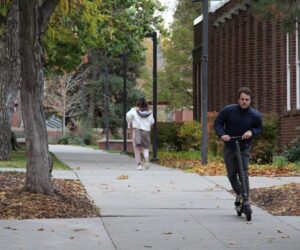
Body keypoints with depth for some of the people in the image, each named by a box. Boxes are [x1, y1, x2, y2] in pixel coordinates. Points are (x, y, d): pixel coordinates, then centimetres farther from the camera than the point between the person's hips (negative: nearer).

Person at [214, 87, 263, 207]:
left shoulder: (255, 115, -12)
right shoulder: (228, 110, -13)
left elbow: (260, 128, 4)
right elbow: (217, 123, -4)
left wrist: (251, 132, -18)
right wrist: (222, 134, -22)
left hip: (244, 148, -1)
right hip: (229, 148, 1)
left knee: (243, 174, -10)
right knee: (231, 174, 9)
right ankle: (238, 194, 33)